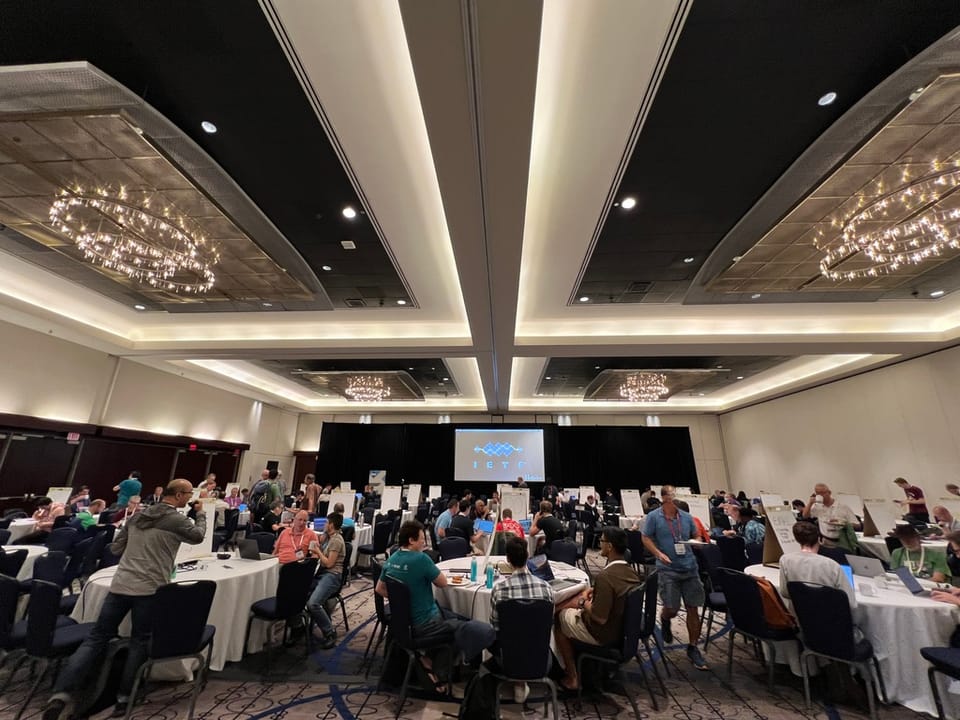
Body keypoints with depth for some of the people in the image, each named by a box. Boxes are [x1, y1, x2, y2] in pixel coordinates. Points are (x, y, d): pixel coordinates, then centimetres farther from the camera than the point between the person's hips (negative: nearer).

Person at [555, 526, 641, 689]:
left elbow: (600, 618, -28)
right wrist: (594, 593, 3)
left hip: (605, 636, -7)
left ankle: (572, 677, 21)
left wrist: (584, 602, -11)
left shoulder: (605, 576, -32)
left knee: (559, 617, 12)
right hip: (624, 630, 8)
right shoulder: (631, 571, -7)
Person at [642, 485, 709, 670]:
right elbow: (646, 538, -3)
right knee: (672, 609, -2)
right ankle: (665, 620, 35)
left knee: (693, 608, 6)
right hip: (668, 568, -3)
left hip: (690, 567, 4)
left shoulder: (686, 517, 5)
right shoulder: (654, 517, -6)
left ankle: (693, 648, 25)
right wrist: (658, 553, -16)